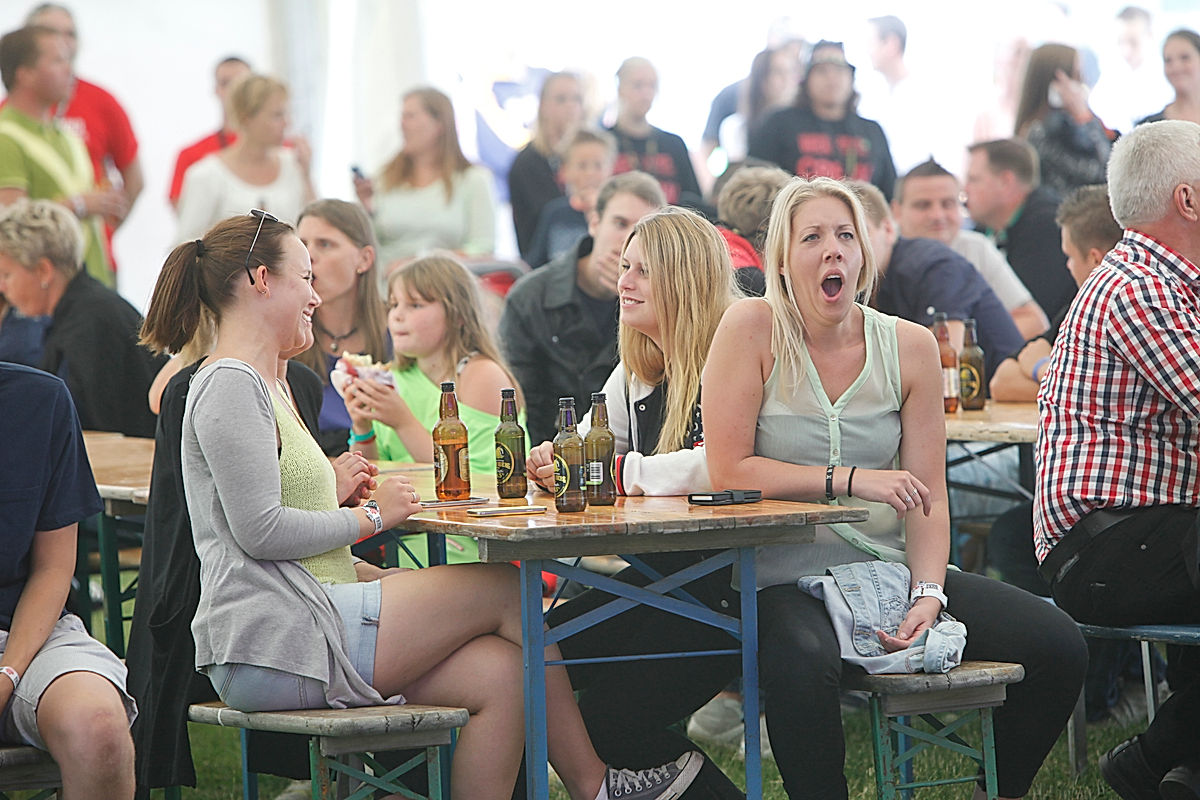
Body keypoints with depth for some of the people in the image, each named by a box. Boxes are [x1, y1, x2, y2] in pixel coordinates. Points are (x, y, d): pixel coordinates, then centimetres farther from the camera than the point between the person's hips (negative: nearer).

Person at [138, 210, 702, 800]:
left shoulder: (258, 381, 24)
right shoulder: (229, 385, -9)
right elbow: (259, 530, -18)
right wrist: (372, 517, -7)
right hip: (272, 644, -10)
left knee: (497, 671, -6)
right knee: (510, 591, -4)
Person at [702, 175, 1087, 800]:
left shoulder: (909, 347, 5)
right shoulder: (752, 328, -5)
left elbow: (927, 496, 2)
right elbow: (727, 470, -11)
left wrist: (928, 594, -15)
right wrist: (852, 480, -18)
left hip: (889, 563, 4)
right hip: (784, 578, -4)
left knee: (1059, 647, -11)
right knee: (802, 663, -40)